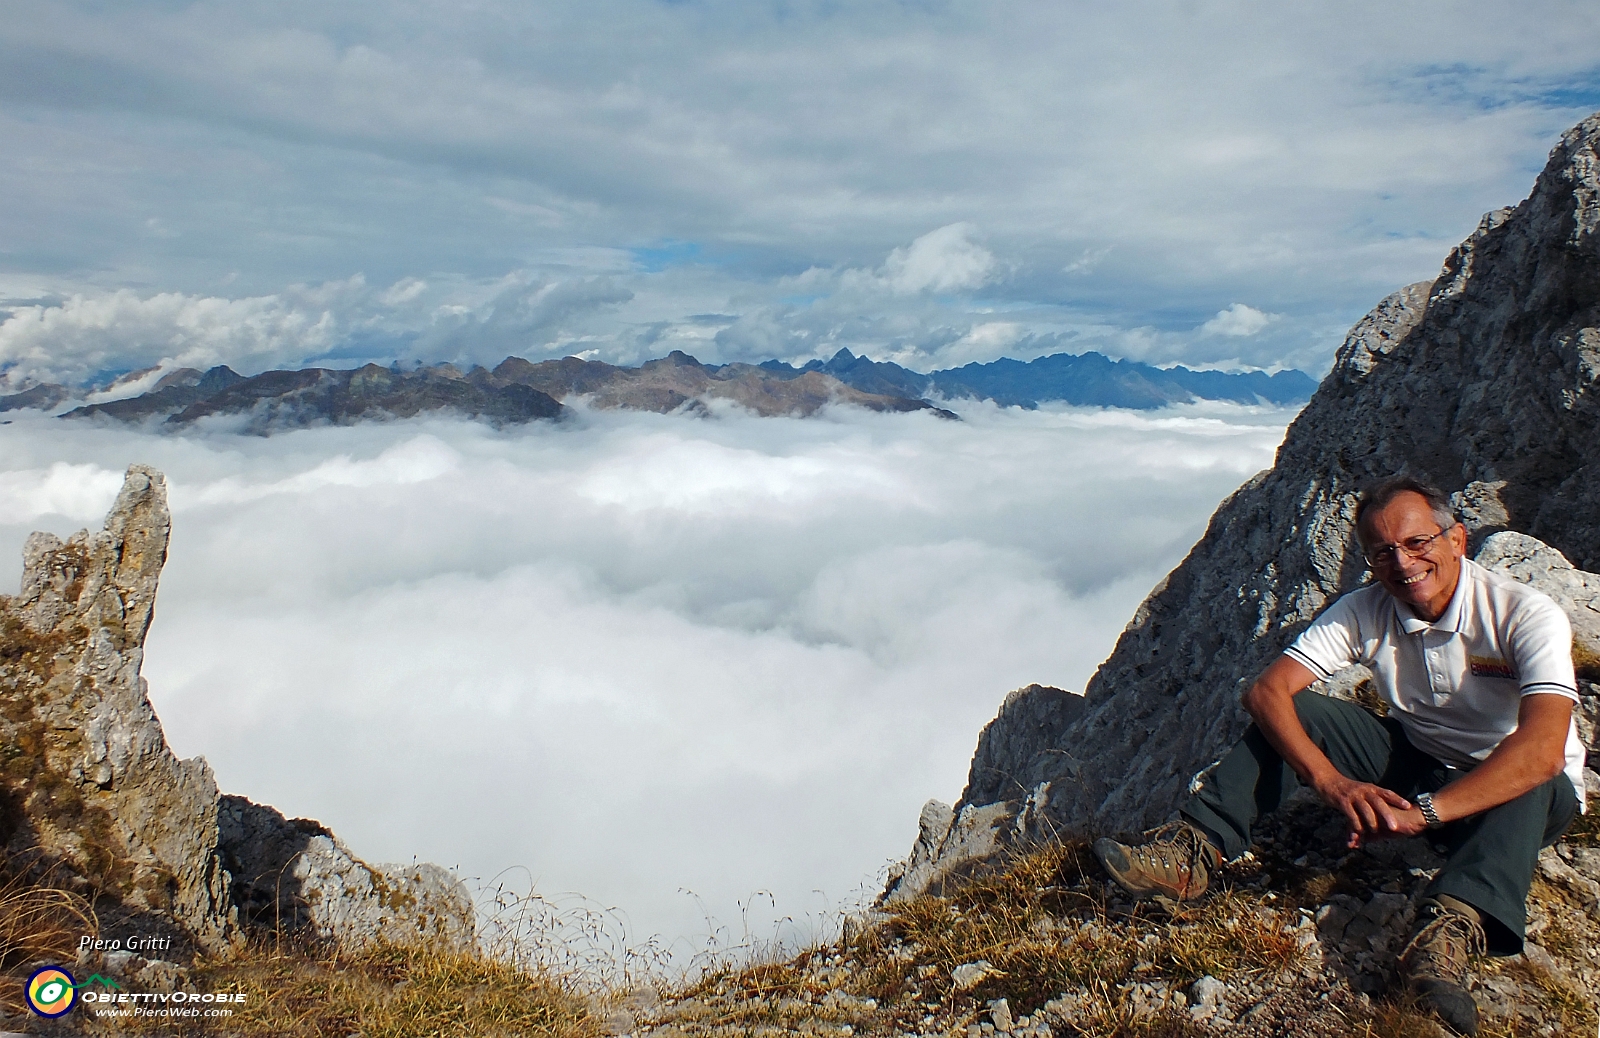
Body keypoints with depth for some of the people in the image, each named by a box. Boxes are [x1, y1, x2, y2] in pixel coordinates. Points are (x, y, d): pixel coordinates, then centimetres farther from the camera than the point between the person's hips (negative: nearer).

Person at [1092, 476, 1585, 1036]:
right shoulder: (1365, 612, -13)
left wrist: (1422, 812, -46)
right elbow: (1267, 689, -24)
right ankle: (1193, 850, -28)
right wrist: (1334, 782, -39)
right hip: (1412, 760, 3)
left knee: (1532, 782, -38)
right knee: (1293, 710, -18)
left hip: (1505, 791, -3)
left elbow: (1543, 752, -38)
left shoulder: (1527, 615, -23)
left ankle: (1452, 927, -57)